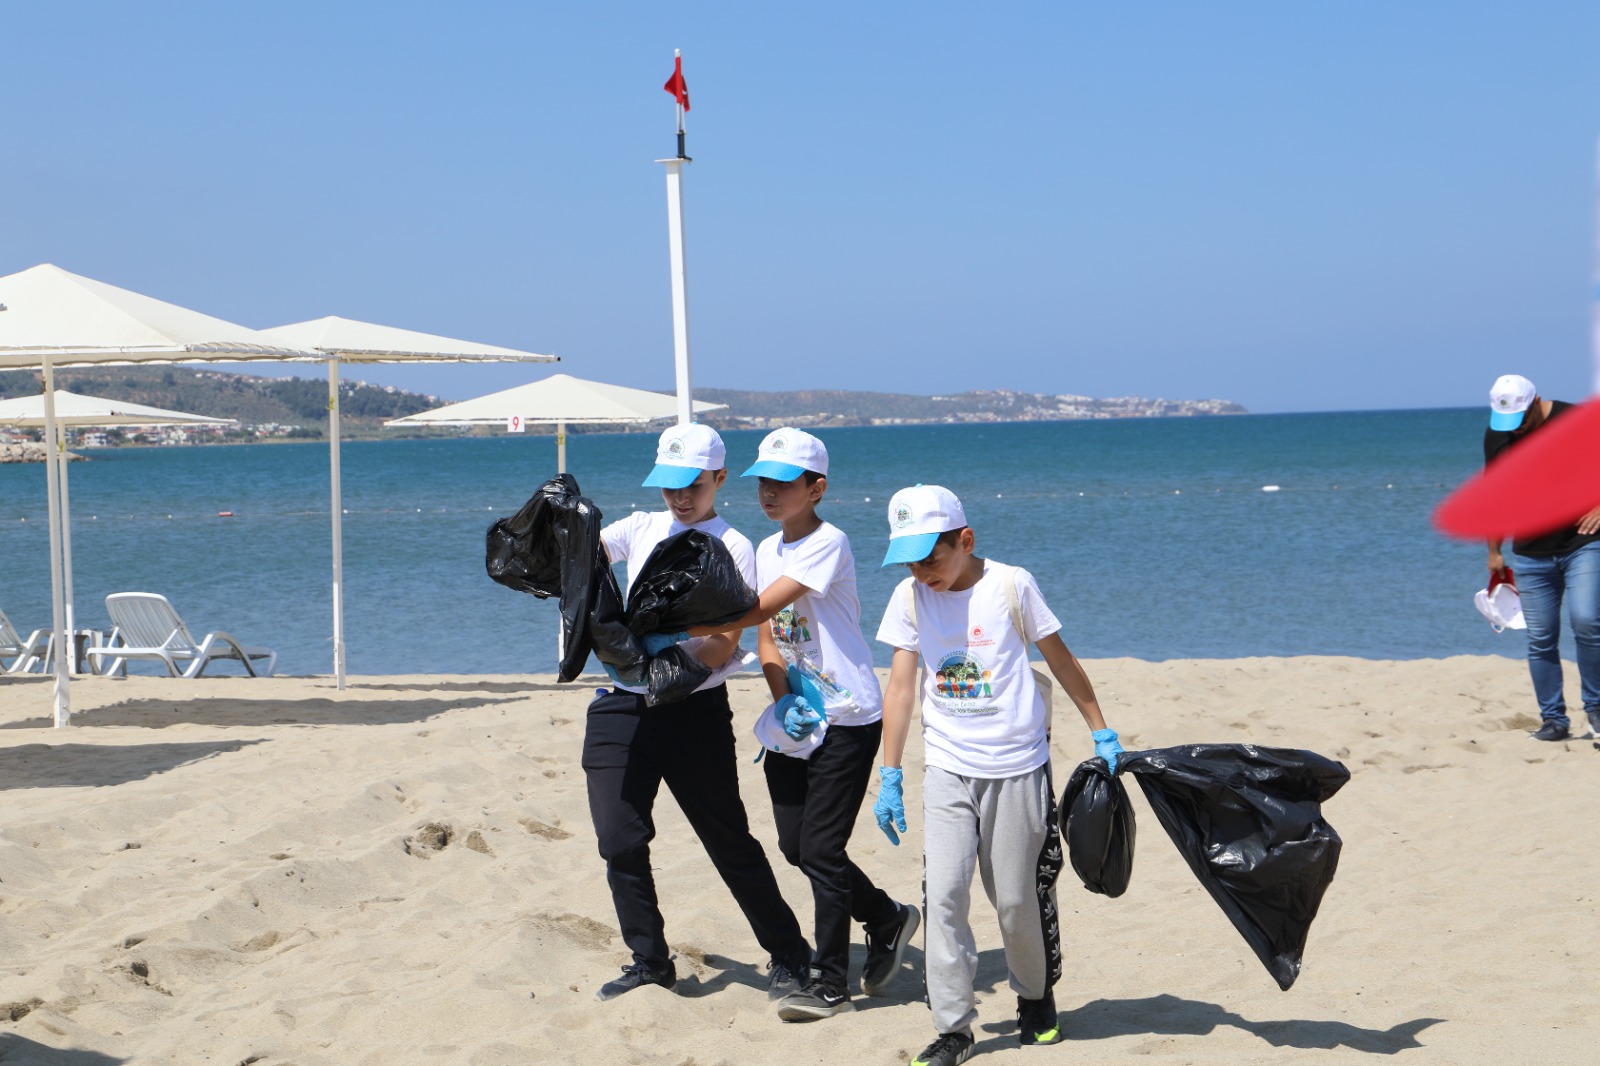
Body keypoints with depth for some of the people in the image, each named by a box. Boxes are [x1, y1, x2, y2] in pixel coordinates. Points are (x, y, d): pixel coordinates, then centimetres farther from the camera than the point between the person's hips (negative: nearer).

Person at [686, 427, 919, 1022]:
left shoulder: (827, 544, -15)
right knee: (795, 845, 9)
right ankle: (888, 919, 29)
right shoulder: (768, 550, 11)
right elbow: (766, 636, 9)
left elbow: (757, 610, -23)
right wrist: (782, 700, -9)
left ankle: (829, 982, 2)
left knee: (820, 848, -8)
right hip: (797, 718, 8)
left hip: (847, 716, -8)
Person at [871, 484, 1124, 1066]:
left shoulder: (1011, 585, -7)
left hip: (1018, 766, -2)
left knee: (1017, 900, 5)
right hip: (947, 770, 2)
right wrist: (890, 776, 1)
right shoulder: (909, 597, 0)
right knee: (942, 894, -10)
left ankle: (1035, 995, 32)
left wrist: (1101, 732, 9)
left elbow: (1061, 661, 4)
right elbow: (900, 685, 3)